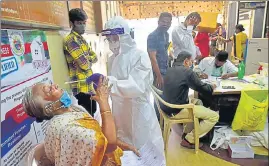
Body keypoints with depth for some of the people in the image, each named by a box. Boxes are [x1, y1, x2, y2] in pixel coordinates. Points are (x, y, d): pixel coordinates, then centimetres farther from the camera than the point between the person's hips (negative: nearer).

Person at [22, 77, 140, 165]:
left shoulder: (73, 109, -3)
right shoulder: (64, 127, -29)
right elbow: (110, 142, -31)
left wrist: (122, 144, -1)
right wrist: (103, 101, -27)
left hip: (105, 155, 7)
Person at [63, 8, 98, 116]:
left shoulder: (81, 39, 15)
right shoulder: (71, 40, -15)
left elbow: (95, 57, 9)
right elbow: (85, 64, -21)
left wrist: (87, 59, -11)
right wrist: (89, 59, 0)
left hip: (89, 85, 9)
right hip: (81, 87, -9)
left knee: (92, 114, 21)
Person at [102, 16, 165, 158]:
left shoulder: (140, 56, -14)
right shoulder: (112, 59, 3)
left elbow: (137, 86, -27)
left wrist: (111, 82, -35)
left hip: (138, 111, -5)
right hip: (120, 112, 6)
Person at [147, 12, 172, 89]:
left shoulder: (166, 35, 9)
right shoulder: (153, 36, -16)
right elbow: (153, 58, -20)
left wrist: (168, 70, 13)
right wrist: (159, 76, -22)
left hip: (166, 71, 8)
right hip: (157, 72, -8)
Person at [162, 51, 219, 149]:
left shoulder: (170, 70, 10)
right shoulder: (187, 71, -15)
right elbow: (202, 89, -6)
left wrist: (197, 77, 23)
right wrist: (212, 87, 15)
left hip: (167, 106, 9)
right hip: (176, 110, -9)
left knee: (198, 102, 29)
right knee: (214, 116, -1)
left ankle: (187, 132, 29)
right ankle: (189, 140, 6)